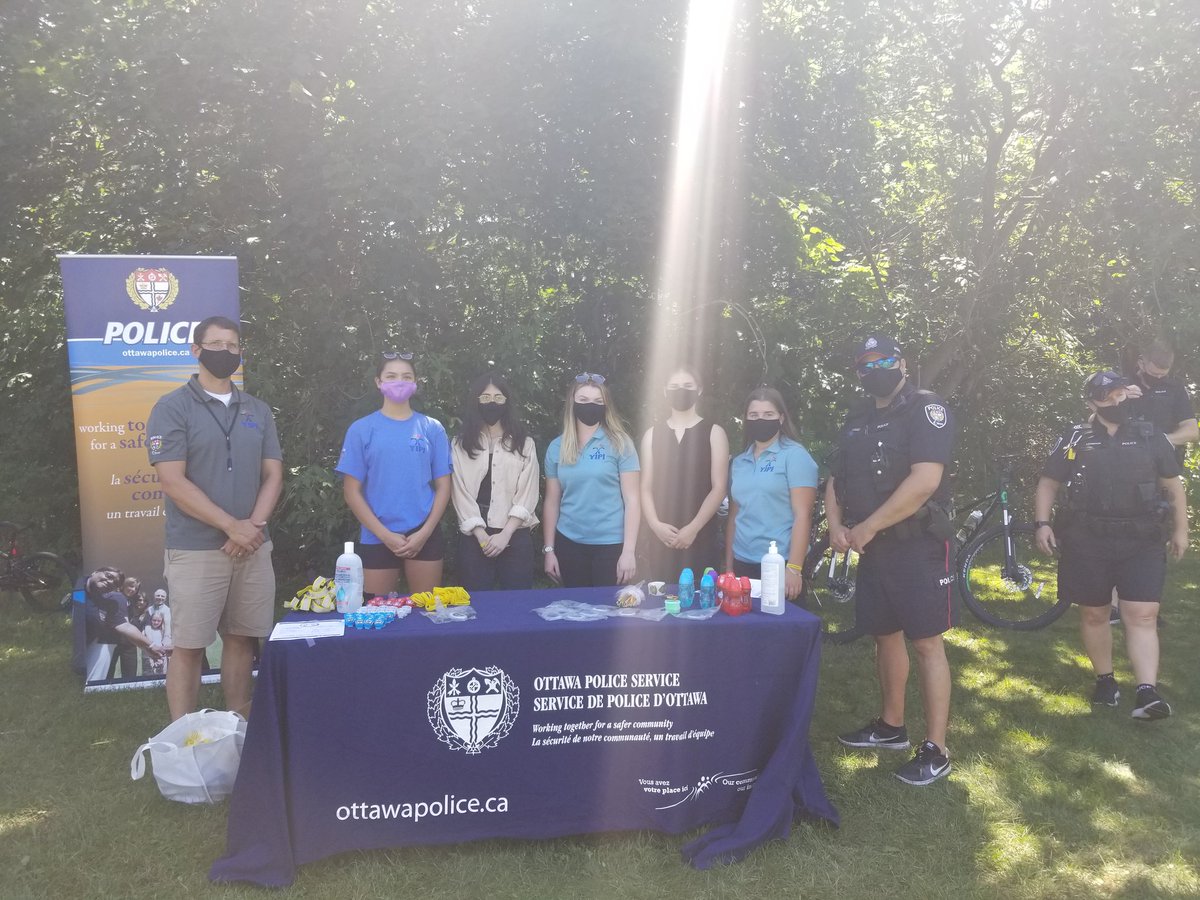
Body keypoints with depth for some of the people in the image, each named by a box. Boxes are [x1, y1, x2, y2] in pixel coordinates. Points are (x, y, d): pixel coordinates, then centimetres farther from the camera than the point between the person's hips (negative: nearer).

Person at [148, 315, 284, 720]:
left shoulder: (258, 411, 12)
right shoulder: (172, 407, -4)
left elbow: (273, 475, 9)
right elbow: (173, 482, -12)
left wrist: (253, 526, -8)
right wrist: (231, 526, -15)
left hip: (253, 547, 5)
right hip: (195, 549, -4)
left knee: (241, 640, 11)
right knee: (188, 645, 1)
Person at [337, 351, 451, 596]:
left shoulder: (432, 428, 6)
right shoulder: (361, 429, 2)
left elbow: (443, 486, 6)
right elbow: (351, 491, 0)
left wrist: (425, 532, -7)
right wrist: (385, 535, -9)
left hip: (425, 536, 1)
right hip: (377, 538, -1)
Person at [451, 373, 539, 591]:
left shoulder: (524, 444, 8)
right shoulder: (460, 444, 7)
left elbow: (527, 494, 0)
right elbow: (461, 493, 0)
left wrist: (505, 534, -11)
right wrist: (481, 535, -11)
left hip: (515, 535, 0)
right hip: (474, 536, 0)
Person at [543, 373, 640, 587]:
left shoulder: (619, 443, -4)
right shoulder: (557, 447, 5)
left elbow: (631, 500, -6)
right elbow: (552, 502, 9)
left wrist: (628, 551, -11)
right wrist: (549, 549, 7)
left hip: (610, 545, -3)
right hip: (569, 544, 3)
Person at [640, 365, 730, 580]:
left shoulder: (714, 432, 4)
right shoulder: (652, 434, 12)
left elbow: (719, 488, -3)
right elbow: (646, 487, 9)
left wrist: (693, 528, -12)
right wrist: (655, 525, -7)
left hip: (700, 538, -2)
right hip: (661, 538, 2)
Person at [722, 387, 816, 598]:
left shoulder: (795, 456, -5)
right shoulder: (738, 462, 12)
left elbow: (802, 515, -11)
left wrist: (794, 568, -17)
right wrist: (728, 566, 13)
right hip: (742, 565, 5)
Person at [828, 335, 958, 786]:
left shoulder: (926, 409, -9)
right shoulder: (857, 419, 13)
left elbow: (924, 480, -21)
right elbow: (836, 479, 17)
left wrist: (868, 527, -17)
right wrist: (836, 525, -2)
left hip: (918, 547, -7)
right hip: (872, 548, 7)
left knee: (926, 644, -5)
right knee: (886, 636, 15)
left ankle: (935, 750, 1)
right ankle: (890, 726, 30)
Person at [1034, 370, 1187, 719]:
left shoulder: (1151, 436, 7)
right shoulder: (1075, 439, 4)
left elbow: (1173, 485, 14)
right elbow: (1047, 484, 8)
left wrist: (1180, 530, 10)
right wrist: (1042, 523, -5)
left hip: (1141, 542, 0)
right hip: (1087, 542, 0)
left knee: (1142, 615, -9)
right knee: (1093, 614, 8)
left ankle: (1147, 692, -10)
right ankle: (1105, 680, 25)